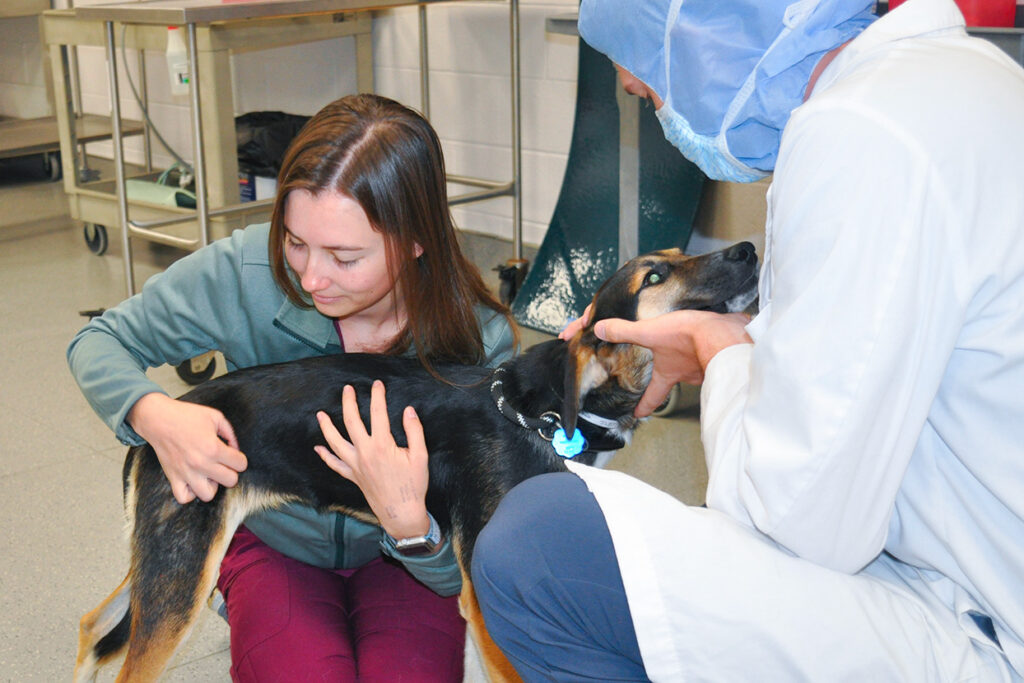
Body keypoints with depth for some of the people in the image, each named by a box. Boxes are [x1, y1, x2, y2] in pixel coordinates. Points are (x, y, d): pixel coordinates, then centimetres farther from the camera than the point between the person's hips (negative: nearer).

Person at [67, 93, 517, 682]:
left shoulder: (480, 343, -24)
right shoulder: (245, 273, -23)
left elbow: (457, 571, -21)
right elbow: (99, 342, -6)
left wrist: (407, 521, -46)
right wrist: (153, 412, -29)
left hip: (405, 560, 0)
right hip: (274, 542, 1)